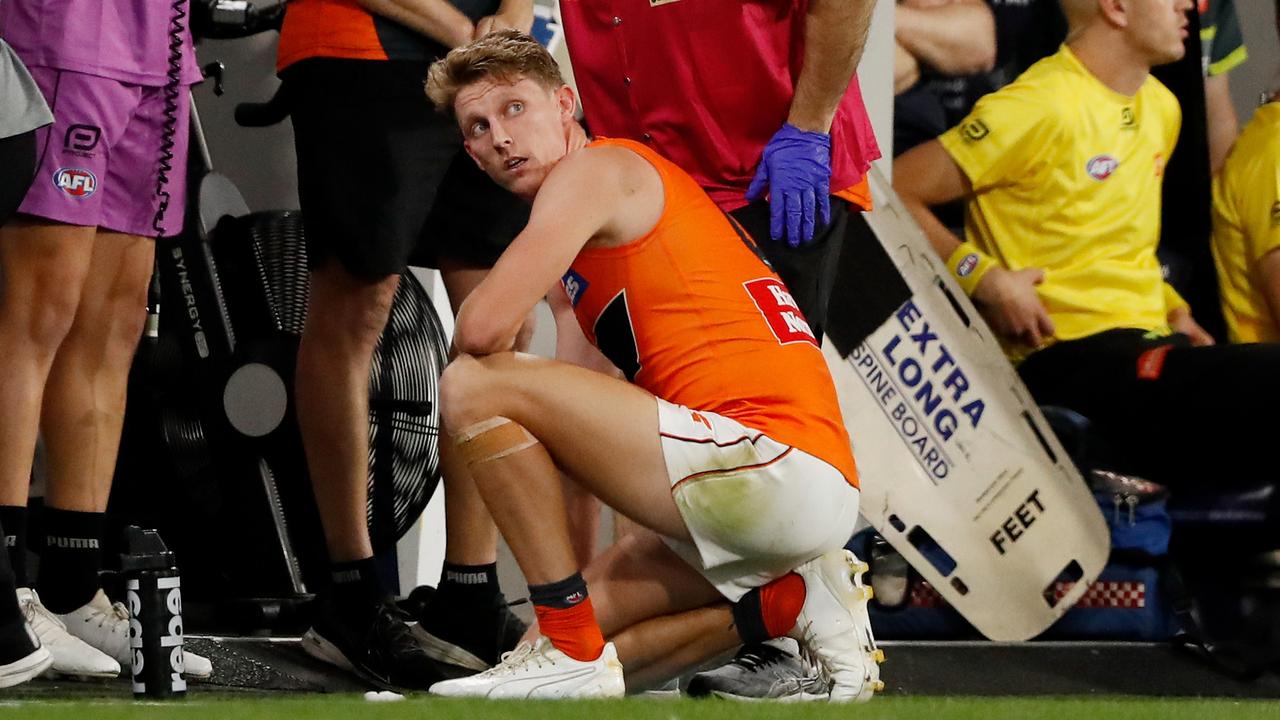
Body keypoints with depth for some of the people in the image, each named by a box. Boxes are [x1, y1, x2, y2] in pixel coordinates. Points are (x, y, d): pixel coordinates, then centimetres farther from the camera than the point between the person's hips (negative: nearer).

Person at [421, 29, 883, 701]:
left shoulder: (595, 169, 0)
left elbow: (483, 329, -11)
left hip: (774, 463, -10)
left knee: (474, 385, -10)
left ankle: (572, 657, -9)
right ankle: (794, 599, 10)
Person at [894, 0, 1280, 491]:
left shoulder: (1161, 108, 18)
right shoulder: (1040, 105, -10)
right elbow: (894, 193, -11)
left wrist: (1174, 310, 15)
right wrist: (985, 279, -17)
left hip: (1150, 342, 9)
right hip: (1071, 355, -9)